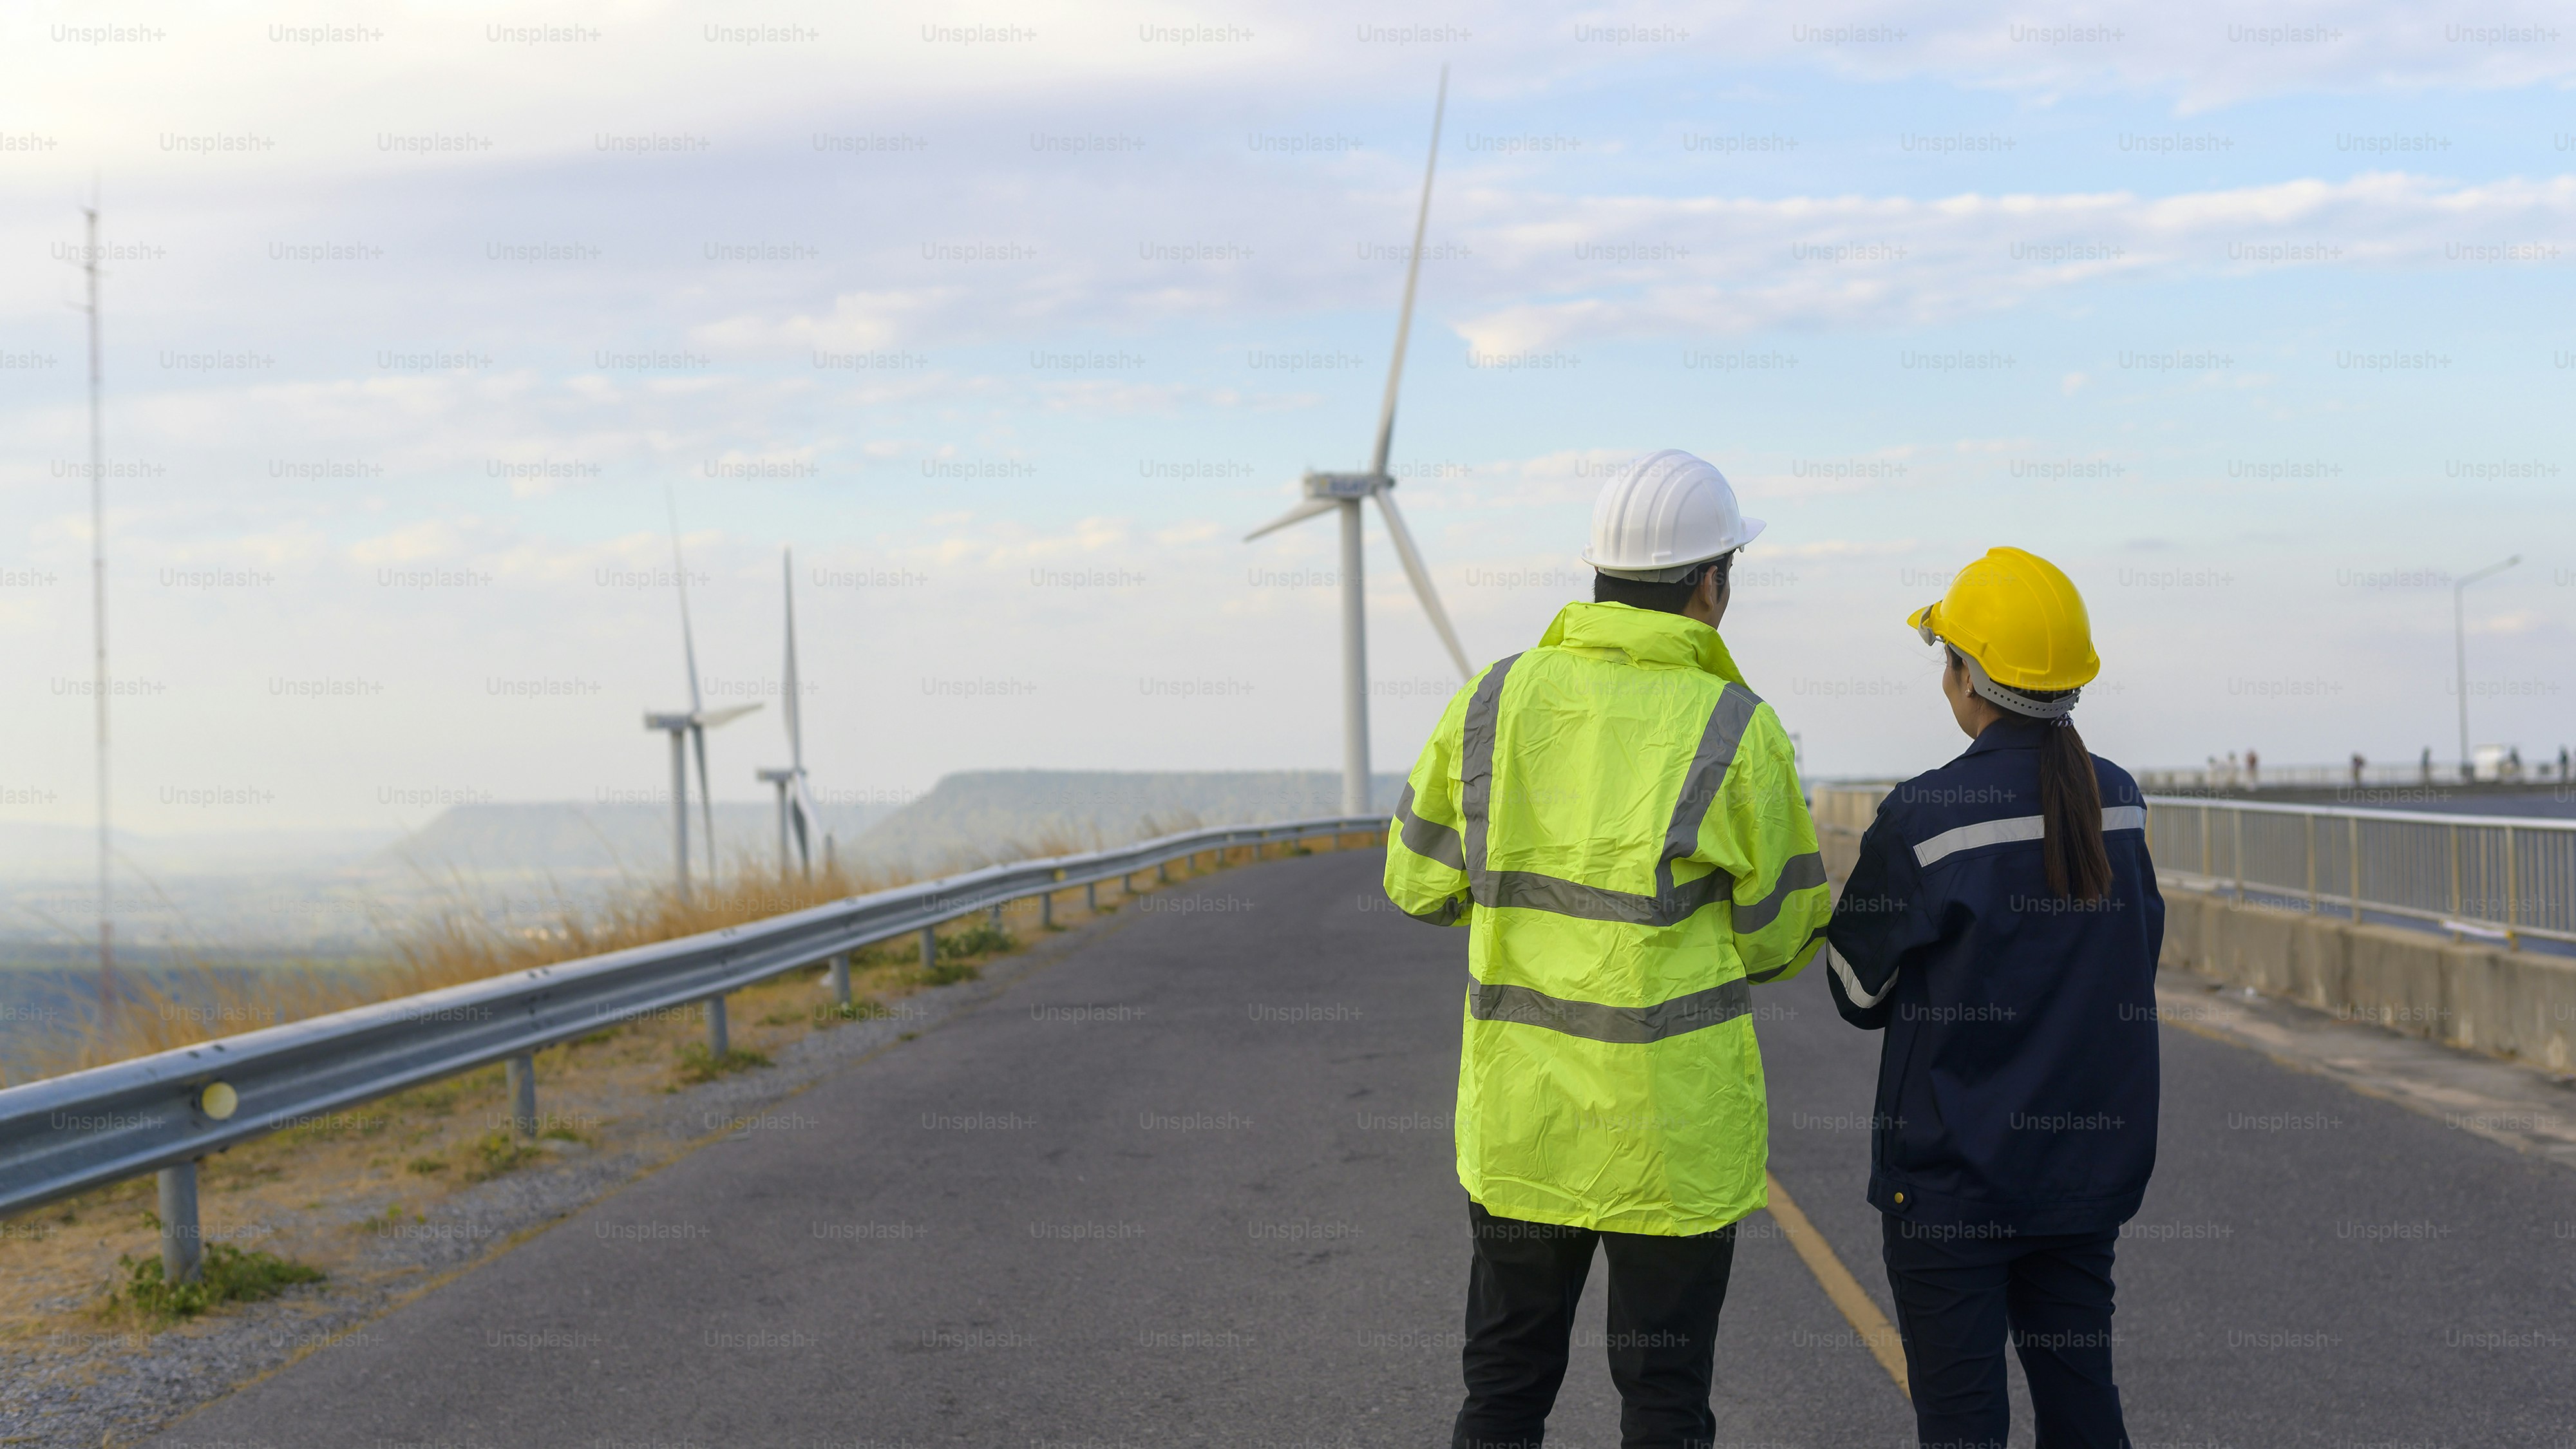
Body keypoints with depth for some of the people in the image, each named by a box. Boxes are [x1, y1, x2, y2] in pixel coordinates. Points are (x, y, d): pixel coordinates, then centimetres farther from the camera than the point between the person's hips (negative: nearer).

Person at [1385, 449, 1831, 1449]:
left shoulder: (1495, 700, -3)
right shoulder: (1736, 736, -12)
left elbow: (1421, 882, 5)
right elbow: (1781, 937, -2)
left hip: (1517, 1116, 3)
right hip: (1672, 1133, -3)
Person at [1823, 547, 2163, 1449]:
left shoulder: (1925, 819, -17)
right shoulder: (2118, 802, 0)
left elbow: (1859, 991, -6)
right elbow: (2139, 949, 11)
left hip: (1955, 1172, -5)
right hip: (2088, 1163, 5)